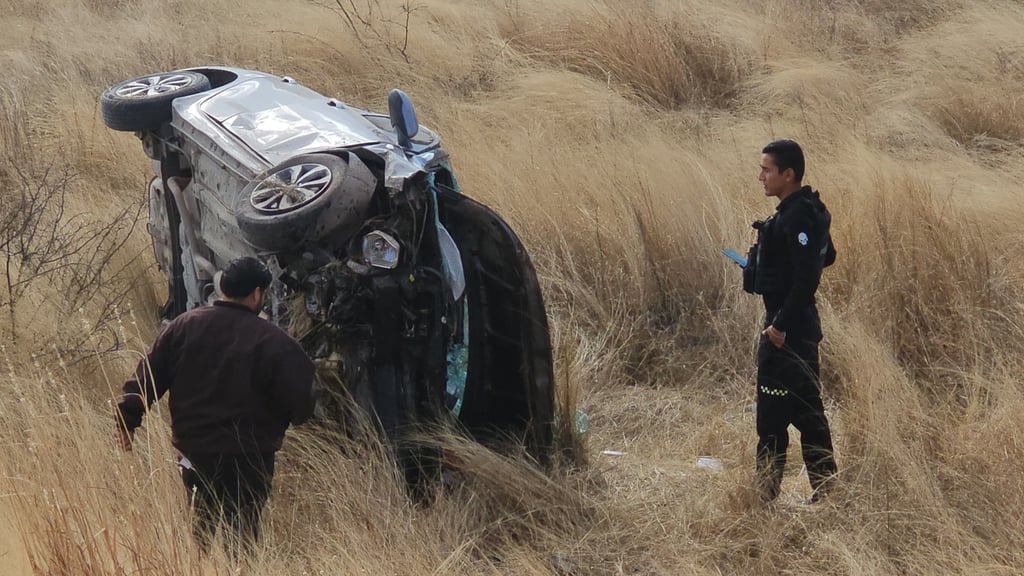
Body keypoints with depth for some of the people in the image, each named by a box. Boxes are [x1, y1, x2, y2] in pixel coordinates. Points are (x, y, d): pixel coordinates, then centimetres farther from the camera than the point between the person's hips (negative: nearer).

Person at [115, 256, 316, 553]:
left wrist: (127, 420, 7)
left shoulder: (184, 325, -1)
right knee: (241, 532, 2)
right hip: (248, 459, -4)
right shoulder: (274, 342, -14)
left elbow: (149, 376, 0)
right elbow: (299, 406, -12)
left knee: (200, 525, 21)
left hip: (194, 449, 4)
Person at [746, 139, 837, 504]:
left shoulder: (797, 217, -20)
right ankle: (826, 487, 22)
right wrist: (770, 265, 22)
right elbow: (826, 256, 24)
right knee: (807, 409, 16)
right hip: (798, 325, 11)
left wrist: (781, 324, -24)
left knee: (772, 414, -5)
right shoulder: (806, 210, 11)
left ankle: (766, 492, 0)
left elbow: (806, 278, -26)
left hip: (787, 329, -11)